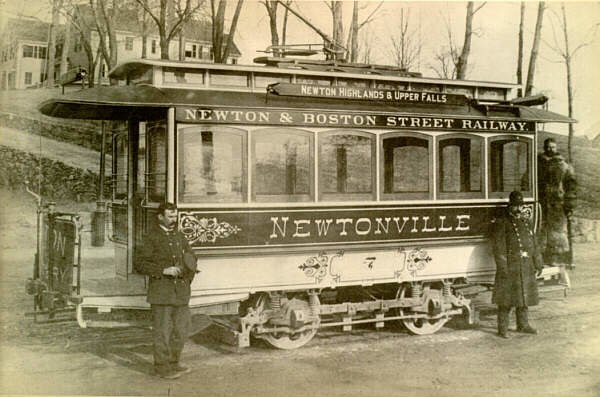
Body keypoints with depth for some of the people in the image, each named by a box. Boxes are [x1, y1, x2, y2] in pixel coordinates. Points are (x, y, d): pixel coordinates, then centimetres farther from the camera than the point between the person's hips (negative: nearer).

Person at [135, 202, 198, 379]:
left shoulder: (179, 236, 13)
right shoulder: (152, 237, -5)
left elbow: (191, 258, 23)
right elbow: (140, 265, -10)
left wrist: (187, 273, 4)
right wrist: (163, 270, -19)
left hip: (181, 291, 6)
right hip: (161, 291, -6)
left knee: (181, 329, 11)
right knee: (163, 330, 1)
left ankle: (173, 363, 25)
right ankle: (162, 367, 12)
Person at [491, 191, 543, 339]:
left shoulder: (526, 222, 16)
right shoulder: (501, 223, -6)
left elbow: (534, 244, 19)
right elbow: (499, 247, -13)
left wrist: (538, 263, 15)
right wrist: (502, 268, -18)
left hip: (526, 267, 7)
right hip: (510, 267, -7)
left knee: (524, 295, 14)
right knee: (506, 299, -4)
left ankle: (523, 325, 27)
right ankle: (503, 329, 3)